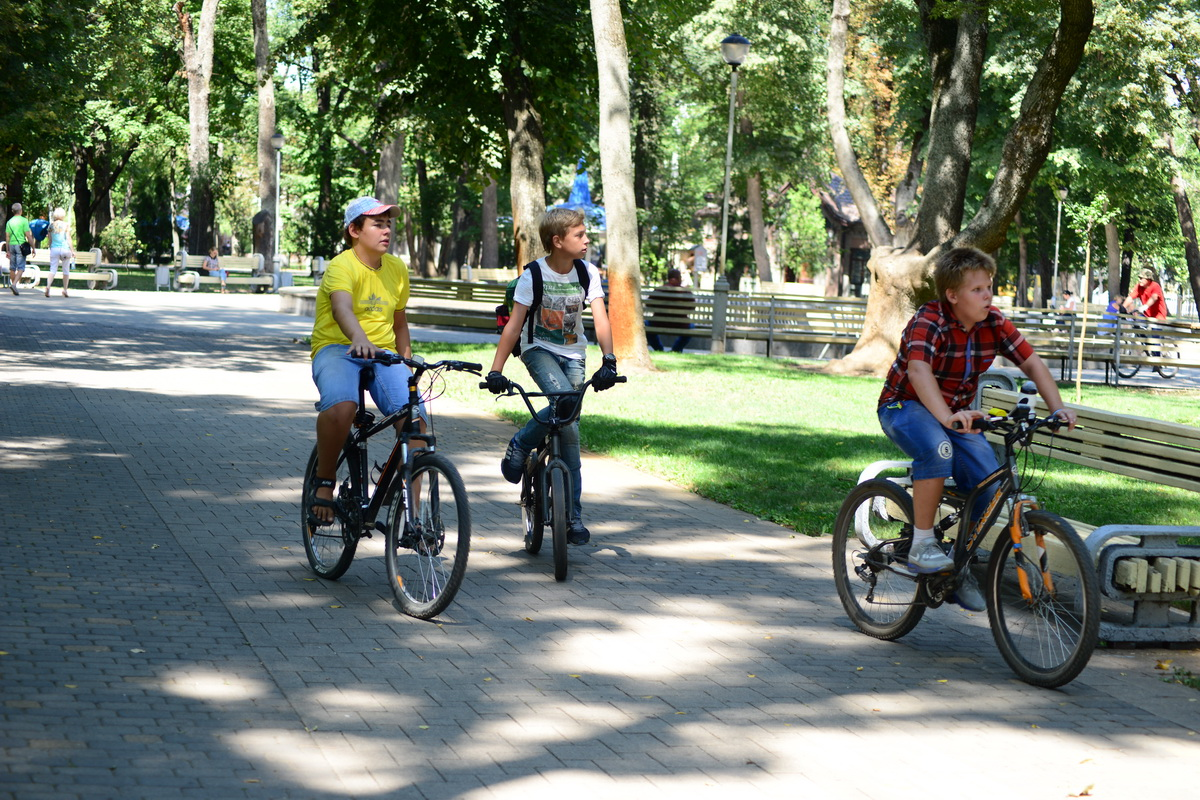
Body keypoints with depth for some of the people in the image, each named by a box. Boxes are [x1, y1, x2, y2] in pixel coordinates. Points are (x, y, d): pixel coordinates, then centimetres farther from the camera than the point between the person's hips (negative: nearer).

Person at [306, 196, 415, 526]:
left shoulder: (398, 269, 10)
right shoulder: (341, 266, -11)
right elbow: (342, 308, -32)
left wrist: (408, 369, 18)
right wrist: (359, 339, -53)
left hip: (382, 354, 5)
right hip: (337, 350, -5)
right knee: (341, 405, -37)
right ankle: (323, 484, -14)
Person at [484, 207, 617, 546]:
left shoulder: (588, 273, -7)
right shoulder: (534, 274, -15)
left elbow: (600, 319, -13)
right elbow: (514, 324, -16)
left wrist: (608, 361, -28)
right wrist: (496, 370, -21)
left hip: (573, 355, 3)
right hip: (539, 350, -3)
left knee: (570, 432, -3)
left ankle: (572, 515, 3)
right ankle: (519, 447, -6)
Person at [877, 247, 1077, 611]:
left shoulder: (993, 322, -7)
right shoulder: (929, 321, -25)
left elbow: (1031, 362, -3)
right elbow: (919, 371, -41)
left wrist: (1058, 407, -19)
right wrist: (947, 417, -57)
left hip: (957, 412, 6)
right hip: (905, 405, -6)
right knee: (938, 449, -39)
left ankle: (963, 566, 7)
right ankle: (921, 545, -23)